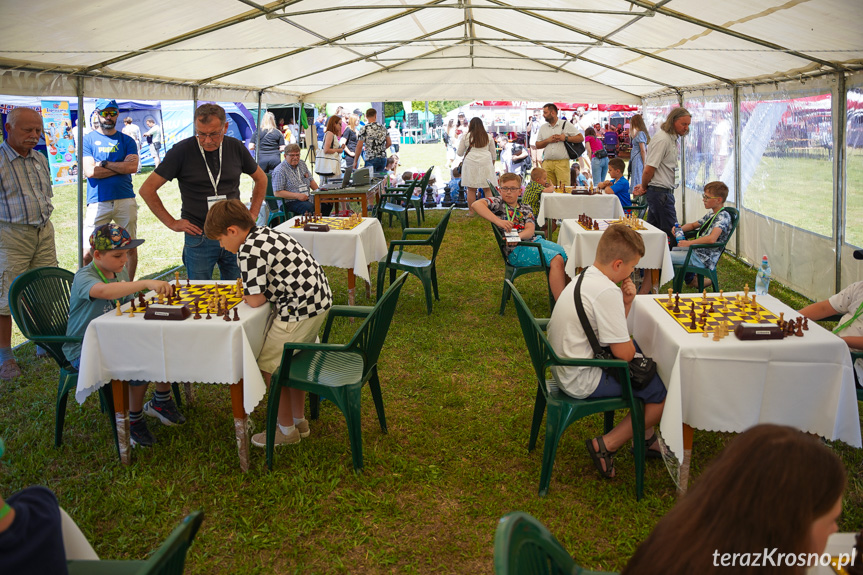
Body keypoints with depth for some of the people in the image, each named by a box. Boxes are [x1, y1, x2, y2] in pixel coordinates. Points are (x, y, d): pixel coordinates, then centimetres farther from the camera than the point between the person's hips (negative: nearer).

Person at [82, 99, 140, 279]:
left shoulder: (127, 141, 12)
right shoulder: (88, 140, 7)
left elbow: (133, 167, -5)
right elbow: (90, 171, -7)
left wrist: (105, 164, -5)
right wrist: (120, 166, -2)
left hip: (126, 201, 2)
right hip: (98, 202, -2)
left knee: (130, 248, 7)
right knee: (87, 253, -7)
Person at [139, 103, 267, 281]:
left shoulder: (236, 148, 2)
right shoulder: (182, 151, -8)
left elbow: (261, 179, 19)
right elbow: (147, 189, -3)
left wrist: (253, 214, 9)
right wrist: (172, 222, -5)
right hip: (198, 239, -3)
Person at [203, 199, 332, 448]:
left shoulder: (248, 250, -17)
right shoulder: (265, 233, 13)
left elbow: (256, 300, -15)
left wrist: (245, 296, 6)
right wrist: (249, 292, 10)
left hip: (299, 310, -10)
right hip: (320, 300, 10)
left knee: (269, 366, 3)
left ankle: (286, 430, 15)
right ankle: (299, 420, 34)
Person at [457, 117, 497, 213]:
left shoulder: (466, 137, 1)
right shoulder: (488, 137, 6)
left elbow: (459, 153, 9)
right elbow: (493, 154, 13)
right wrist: (492, 165, 28)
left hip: (470, 163, -1)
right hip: (486, 163, 1)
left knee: (471, 190, 3)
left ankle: (472, 212, 3)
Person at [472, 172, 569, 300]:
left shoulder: (526, 208, 18)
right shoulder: (498, 203, 4)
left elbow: (530, 229, 0)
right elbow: (476, 204, -17)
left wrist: (518, 236, -25)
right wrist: (498, 221, -27)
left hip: (535, 241, 7)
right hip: (516, 250, -7)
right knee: (556, 259, -26)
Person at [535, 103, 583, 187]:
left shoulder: (566, 125, 6)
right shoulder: (543, 127, 18)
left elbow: (581, 138, 3)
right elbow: (537, 145, 16)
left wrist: (565, 138, -7)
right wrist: (548, 140, -1)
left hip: (562, 162, -3)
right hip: (547, 163, 3)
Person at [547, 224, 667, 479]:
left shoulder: (585, 277, 6)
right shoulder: (606, 292, -24)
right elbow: (624, 353, -20)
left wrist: (625, 303, -3)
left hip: (566, 369, 10)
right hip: (583, 382, -10)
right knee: (666, 392, -4)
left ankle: (645, 436, 30)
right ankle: (606, 446, 1)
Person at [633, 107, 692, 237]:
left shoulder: (673, 138, 16)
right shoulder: (662, 139, -17)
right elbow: (649, 169, -17)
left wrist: (644, 186, 9)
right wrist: (644, 187, -1)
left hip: (665, 191, 10)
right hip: (660, 192, -10)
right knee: (671, 232, -7)